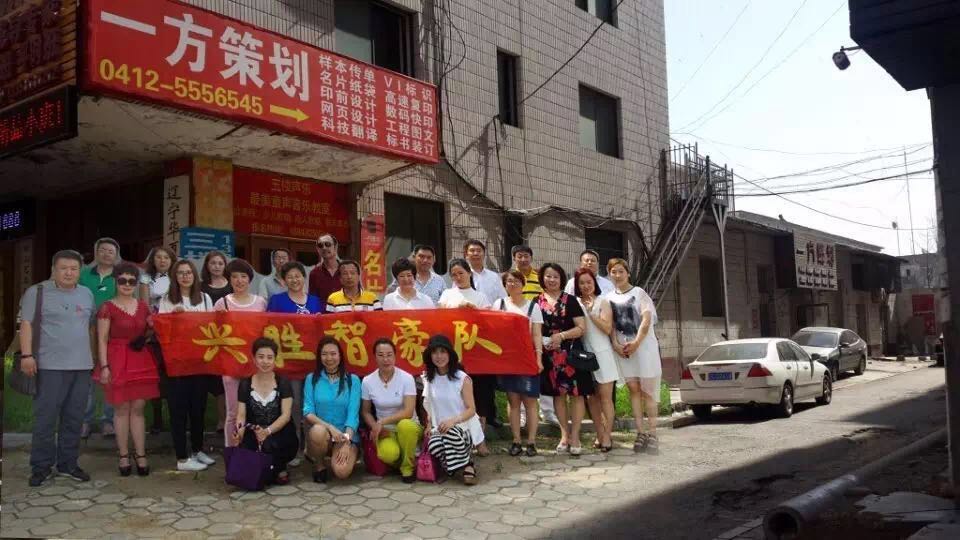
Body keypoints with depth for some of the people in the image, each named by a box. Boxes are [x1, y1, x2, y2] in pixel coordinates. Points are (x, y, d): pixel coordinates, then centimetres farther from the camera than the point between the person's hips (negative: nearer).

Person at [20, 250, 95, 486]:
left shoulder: (87, 294, 14)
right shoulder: (37, 292, 0)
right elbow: (26, 324, -5)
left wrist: (95, 356, 16)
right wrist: (27, 355, -14)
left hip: (82, 366, 4)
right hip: (50, 366, -4)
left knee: (74, 419, 9)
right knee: (45, 418, -2)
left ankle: (68, 463, 19)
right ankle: (41, 467, 8)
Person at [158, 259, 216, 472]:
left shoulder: (205, 298, 10)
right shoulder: (167, 300, 1)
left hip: (200, 358, 3)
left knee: (199, 405, 11)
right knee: (179, 407, 0)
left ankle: (197, 450, 26)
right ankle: (182, 458, 5)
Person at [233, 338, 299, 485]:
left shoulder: (283, 383, -1)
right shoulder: (245, 385, 5)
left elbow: (286, 415, -10)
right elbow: (241, 414, -2)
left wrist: (268, 431, -29)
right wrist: (239, 430, -26)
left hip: (280, 435, -2)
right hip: (254, 435, 2)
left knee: (269, 444, -37)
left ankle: (280, 469, -3)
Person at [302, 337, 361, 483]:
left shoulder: (353, 380, 0)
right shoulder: (311, 379, 3)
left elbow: (353, 414, -7)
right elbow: (308, 413, -5)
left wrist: (346, 443, -21)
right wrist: (330, 427, -22)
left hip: (347, 436, -1)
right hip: (322, 434, 1)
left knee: (342, 471, -29)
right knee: (318, 431, -36)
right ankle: (319, 465, -3)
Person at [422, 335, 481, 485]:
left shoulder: (463, 379, -8)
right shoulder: (429, 378, 7)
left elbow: (471, 409, -10)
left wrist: (453, 420, -27)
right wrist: (429, 425, 1)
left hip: (463, 427, -3)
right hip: (439, 428, 3)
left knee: (451, 433, -39)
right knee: (434, 445, -32)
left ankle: (467, 465, -8)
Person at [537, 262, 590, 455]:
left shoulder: (570, 300, 1)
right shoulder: (537, 302, 7)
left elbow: (581, 327, -4)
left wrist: (562, 335, -16)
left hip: (570, 351, -2)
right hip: (549, 354, 2)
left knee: (576, 393, -4)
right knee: (558, 393, 7)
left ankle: (574, 436, 3)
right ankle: (564, 434, 16)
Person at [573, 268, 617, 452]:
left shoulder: (602, 302, 1)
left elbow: (607, 328, -10)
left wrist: (591, 312, -12)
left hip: (602, 353, -3)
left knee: (605, 397, -4)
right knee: (592, 398, 7)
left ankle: (607, 436, -2)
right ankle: (600, 435, 14)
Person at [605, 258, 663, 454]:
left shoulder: (639, 292, 1)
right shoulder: (609, 298, 11)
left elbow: (646, 320, -8)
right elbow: (611, 325, 6)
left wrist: (636, 343, -17)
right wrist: (616, 344, -10)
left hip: (644, 345, -3)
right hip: (622, 349, 3)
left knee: (647, 390, -5)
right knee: (634, 389, 2)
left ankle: (652, 434, -3)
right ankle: (640, 432, 5)